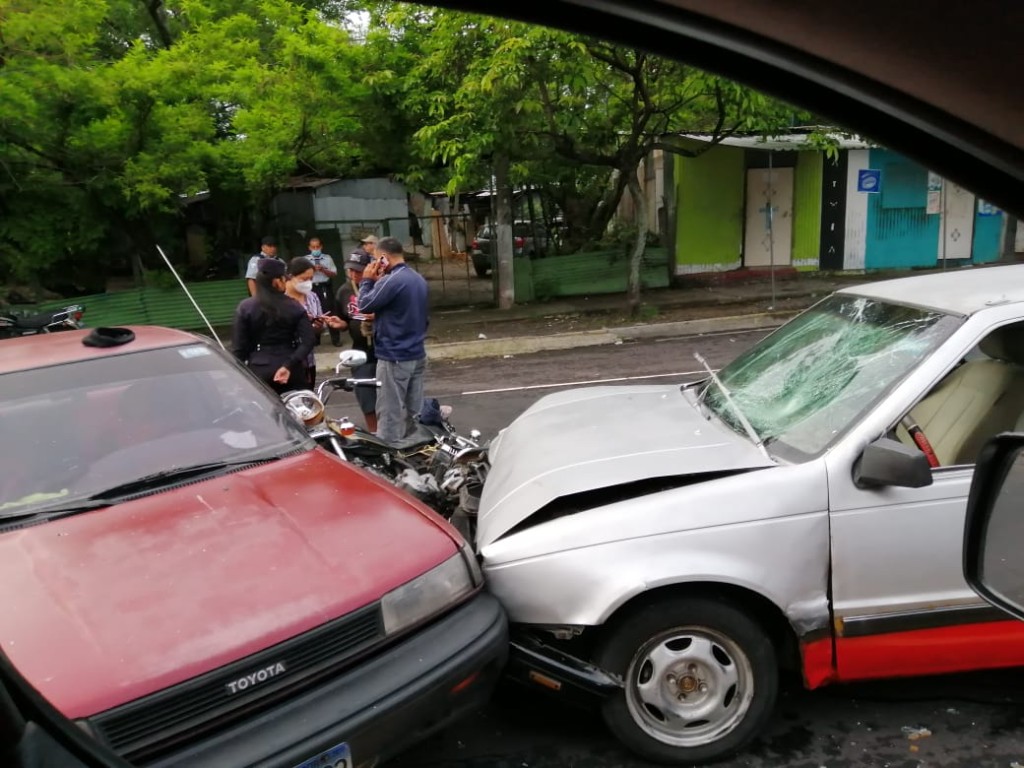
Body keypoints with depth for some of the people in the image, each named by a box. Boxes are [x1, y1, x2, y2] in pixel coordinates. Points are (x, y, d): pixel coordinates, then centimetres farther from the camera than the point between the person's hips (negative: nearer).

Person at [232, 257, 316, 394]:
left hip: (260, 370, -1)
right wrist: (289, 365, -15)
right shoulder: (294, 307, 1)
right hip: (291, 371, 1)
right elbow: (307, 342, -11)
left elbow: (239, 347, -2)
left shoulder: (245, 308, -1)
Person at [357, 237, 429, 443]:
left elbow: (365, 305, -13)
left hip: (394, 357, -9)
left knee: (390, 414, -2)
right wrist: (378, 282, 9)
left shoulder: (391, 281, -19)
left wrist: (367, 281, 0)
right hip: (417, 354, 9)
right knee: (413, 411, 14)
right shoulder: (419, 278, 11)